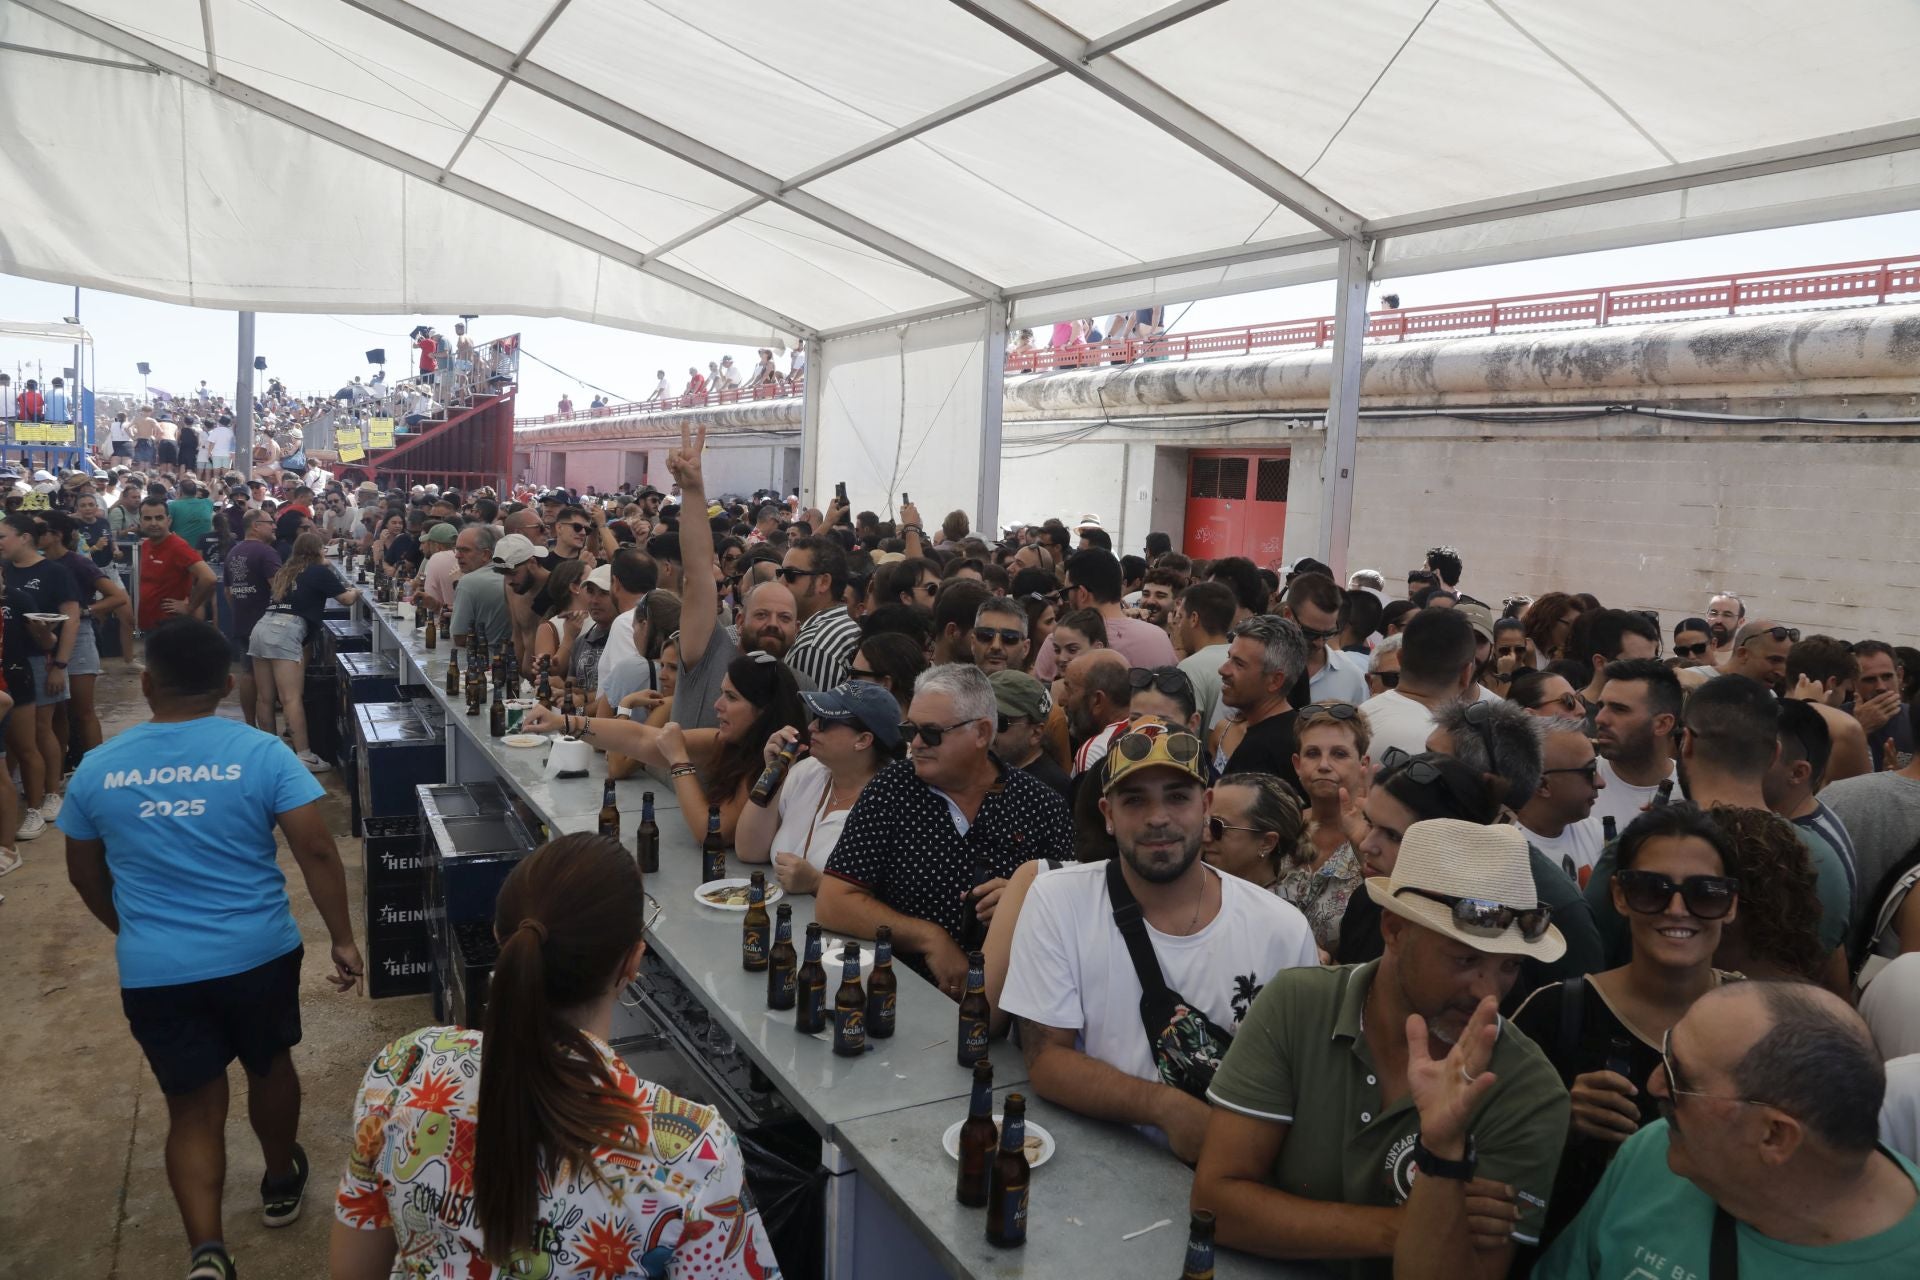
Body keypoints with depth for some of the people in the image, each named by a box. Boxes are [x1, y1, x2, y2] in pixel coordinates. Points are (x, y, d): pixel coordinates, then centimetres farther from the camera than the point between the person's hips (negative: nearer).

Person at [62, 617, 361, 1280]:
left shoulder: (96, 768, -2)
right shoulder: (261, 752, -11)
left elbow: (84, 875, 11)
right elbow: (317, 851, -15)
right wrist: (342, 939, -6)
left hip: (153, 971, 1)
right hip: (259, 954, -1)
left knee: (192, 1106, 12)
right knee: (269, 1066, 24)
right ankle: (282, 1184, 44)